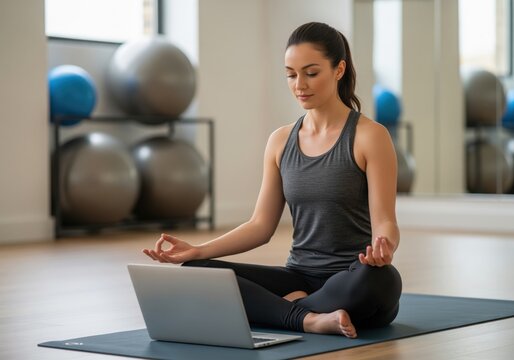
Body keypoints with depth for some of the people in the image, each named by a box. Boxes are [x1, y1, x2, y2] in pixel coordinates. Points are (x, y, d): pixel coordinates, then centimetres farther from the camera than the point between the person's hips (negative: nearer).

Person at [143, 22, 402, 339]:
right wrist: (196, 251, -6)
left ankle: (288, 307, -16)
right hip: (301, 277, 5)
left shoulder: (370, 136, -7)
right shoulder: (280, 141, 8)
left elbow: (384, 223, -12)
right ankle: (309, 318, -24)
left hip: (355, 281, -4)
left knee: (374, 279, -41)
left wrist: (383, 249, -36)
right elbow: (261, 225, 8)